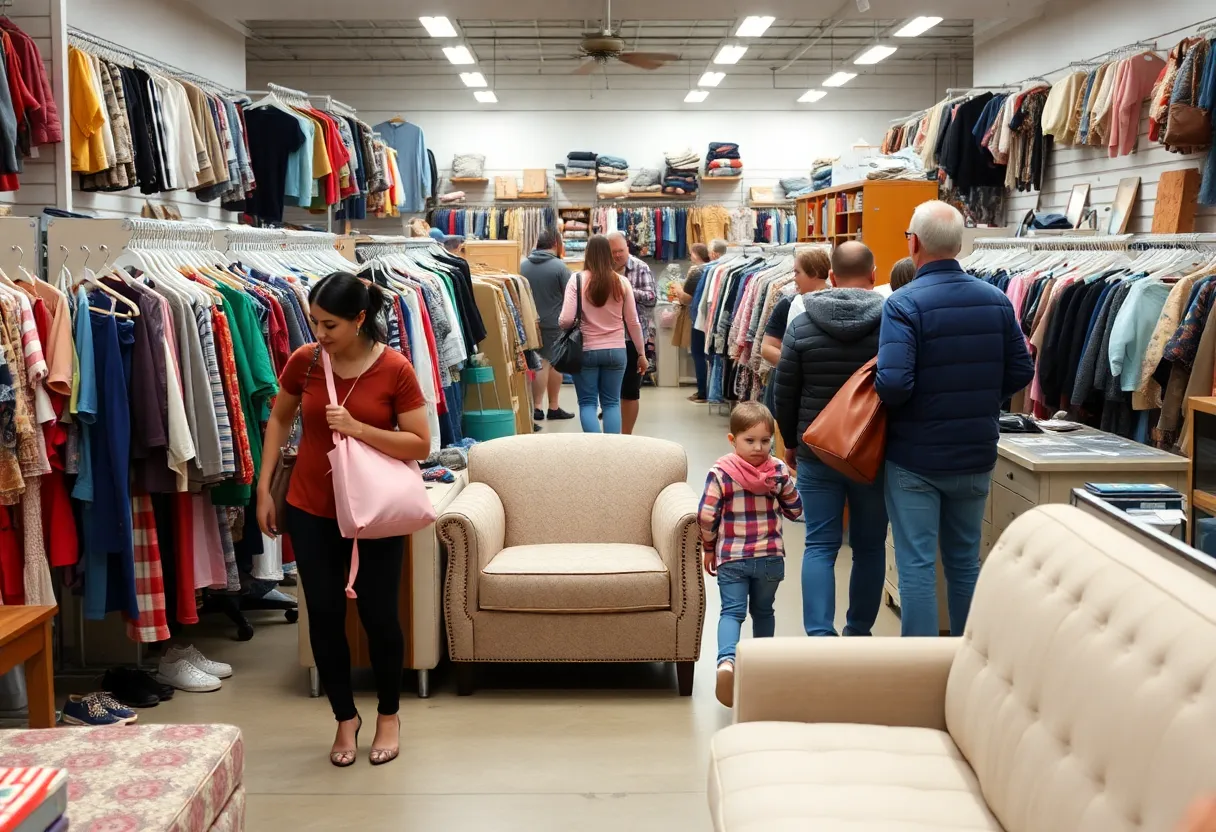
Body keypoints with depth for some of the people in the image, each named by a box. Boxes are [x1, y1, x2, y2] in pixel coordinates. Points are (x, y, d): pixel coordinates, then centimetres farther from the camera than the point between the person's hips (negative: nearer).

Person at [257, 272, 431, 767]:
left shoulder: (394, 369, -14)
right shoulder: (304, 361, -6)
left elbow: (420, 445, -13)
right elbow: (280, 419, 10)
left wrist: (357, 428, -25)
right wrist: (264, 487, 6)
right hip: (312, 509, 3)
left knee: (378, 614, 6)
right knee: (324, 615, 6)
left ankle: (388, 715, 29)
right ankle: (345, 717, 26)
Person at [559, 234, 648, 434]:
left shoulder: (577, 280, -8)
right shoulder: (621, 282, -1)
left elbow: (566, 320, -13)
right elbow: (633, 322, 4)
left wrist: (561, 323, 11)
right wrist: (641, 353, 14)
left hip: (586, 350, -2)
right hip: (616, 351, 2)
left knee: (587, 402, 6)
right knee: (611, 402, 11)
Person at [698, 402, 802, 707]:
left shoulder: (720, 473, -15)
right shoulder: (779, 471, -8)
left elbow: (706, 517, -12)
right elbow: (794, 510, 3)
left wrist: (709, 549, 4)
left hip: (730, 558, -2)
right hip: (770, 557, 2)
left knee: (732, 611, -1)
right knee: (763, 610, 19)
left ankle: (726, 660, -26)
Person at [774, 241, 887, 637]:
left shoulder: (801, 325, -3)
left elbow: (785, 393, 1)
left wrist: (791, 442, 15)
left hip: (817, 452, 0)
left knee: (820, 546, 3)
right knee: (870, 547, 12)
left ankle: (819, 635, -6)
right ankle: (858, 634, 21)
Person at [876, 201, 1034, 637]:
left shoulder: (904, 303, -17)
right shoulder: (996, 299, 0)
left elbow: (893, 384, -26)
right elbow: (1021, 372, 5)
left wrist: (882, 396, -4)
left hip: (915, 458, -5)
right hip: (976, 455, 5)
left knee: (917, 566, 3)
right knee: (966, 562, 18)